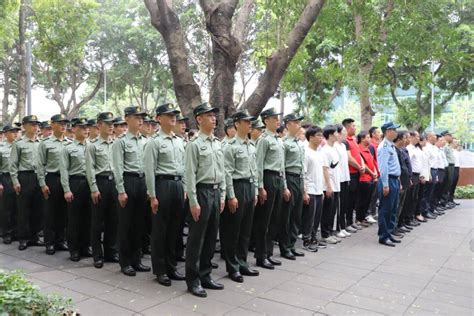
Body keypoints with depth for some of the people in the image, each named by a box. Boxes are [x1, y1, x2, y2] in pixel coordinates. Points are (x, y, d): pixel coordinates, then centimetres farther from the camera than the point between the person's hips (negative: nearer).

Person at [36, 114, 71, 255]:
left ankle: (60, 240, 22)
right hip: (52, 179, -3)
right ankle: (49, 242, 15)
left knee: (63, 212, 11)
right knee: (50, 212, 5)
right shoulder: (45, 143, -3)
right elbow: (40, 165, -4)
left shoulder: (70, 143, 7)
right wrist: (43, 184, -9)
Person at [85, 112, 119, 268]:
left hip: (114, 181, 5)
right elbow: (90, 169, -8)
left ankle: (111, 252, 23)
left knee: (113, 219, 10)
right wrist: (94, 189, -12)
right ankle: (97, 255, 15)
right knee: (97, 221, 4)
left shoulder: (116, 143, 10)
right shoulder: (92, 144, -5)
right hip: (100, 181, -5)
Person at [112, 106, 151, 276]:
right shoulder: (121, 141, -6)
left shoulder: (145, 141, 11)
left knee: (139, 222, 12)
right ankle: (125, 262, 16)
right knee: (125, 223, 3)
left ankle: (136, 259, 24)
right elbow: (118, 168, -10)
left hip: (143, 181, 6)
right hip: (128, 181, -6)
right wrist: (121, 191, -14)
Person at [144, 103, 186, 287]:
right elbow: (149, 170, -10)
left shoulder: (180, 141, 13)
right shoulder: (154, 142, -7)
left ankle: (171, 267, 26)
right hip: (162, 184, -6)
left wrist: (185, 188, 10)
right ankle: (160, 270, 16)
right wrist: (152, 196, -13)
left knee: (174, 228, 13)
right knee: (159, 229, 4)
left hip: (178, 185, 6)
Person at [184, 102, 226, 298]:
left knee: (211, 237, 13)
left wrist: (222, 195, 11)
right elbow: (190, 175, -13)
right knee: (196, 238, 1)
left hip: (216, 192, 7)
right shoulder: (194, 144, -10)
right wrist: (193, 202, -16)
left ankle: (205, 275, 26)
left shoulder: (217, 144, 12)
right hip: (202, 192, -7)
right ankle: (193, 280, 14)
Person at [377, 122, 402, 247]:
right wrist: (385, 185, -21)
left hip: (395, 180, 10)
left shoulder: (391, 146, 15)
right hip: (388, 180, -10)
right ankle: (383, 237, 6)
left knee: (393, 210, 14)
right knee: (385, 210, -2)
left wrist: (398, 180, 17)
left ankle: (389, 233, 23)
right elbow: (383, 167, -19)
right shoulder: (384, 146, -14)